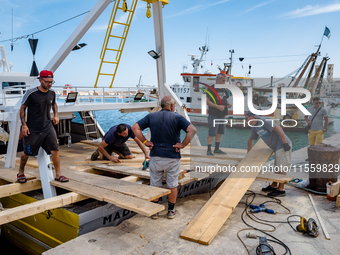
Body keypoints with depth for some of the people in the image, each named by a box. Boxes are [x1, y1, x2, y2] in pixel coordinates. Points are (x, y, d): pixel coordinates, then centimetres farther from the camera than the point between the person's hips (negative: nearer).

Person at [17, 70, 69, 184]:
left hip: (48, 127, 3)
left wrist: (56, 115, 5)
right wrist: (23, 125, -9)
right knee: (27, 152, 11)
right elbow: (22, 108, -3)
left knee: (55, 150, -9)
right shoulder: (31, 93, -12)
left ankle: (58, 174, 2)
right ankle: (21, 172, 37)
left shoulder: (52, 93, 3)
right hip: (32, 129, -3)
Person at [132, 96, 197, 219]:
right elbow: (192, 130, -20)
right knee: (172, 185, 14)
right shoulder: (177, 118, -6)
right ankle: (171, 210, 25)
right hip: (172, 157, -2)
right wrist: (183, 145, -13)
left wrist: (145, 142, -4)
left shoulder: (151, 116, 2)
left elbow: (135, 128, -5)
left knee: (154, 185, 14)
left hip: (155, 157, 2)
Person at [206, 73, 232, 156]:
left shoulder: (224, 90, 14)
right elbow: (207, 101, -16)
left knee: (220, 132, 12)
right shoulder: (211, 89, -9)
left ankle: (217, 149, 23)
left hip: (222, 115, 7)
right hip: (214, 115, -7)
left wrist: (228, 104, 2)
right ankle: (209, 150, 4)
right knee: (212, 133, -6)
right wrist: (217, 106, -23)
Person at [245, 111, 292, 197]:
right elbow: (251, 139, 26)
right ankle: (273, 186, 27)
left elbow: (278, 128, -24)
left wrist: (285, 143, -27)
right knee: (277, 167, 16)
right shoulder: (255, 127, 13)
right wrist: (249, 153, 32)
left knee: (281, 167, -5)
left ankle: (281, 190, 0)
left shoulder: (264, 121, -17)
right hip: (277, 147, 9)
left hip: (283, 145, -9)